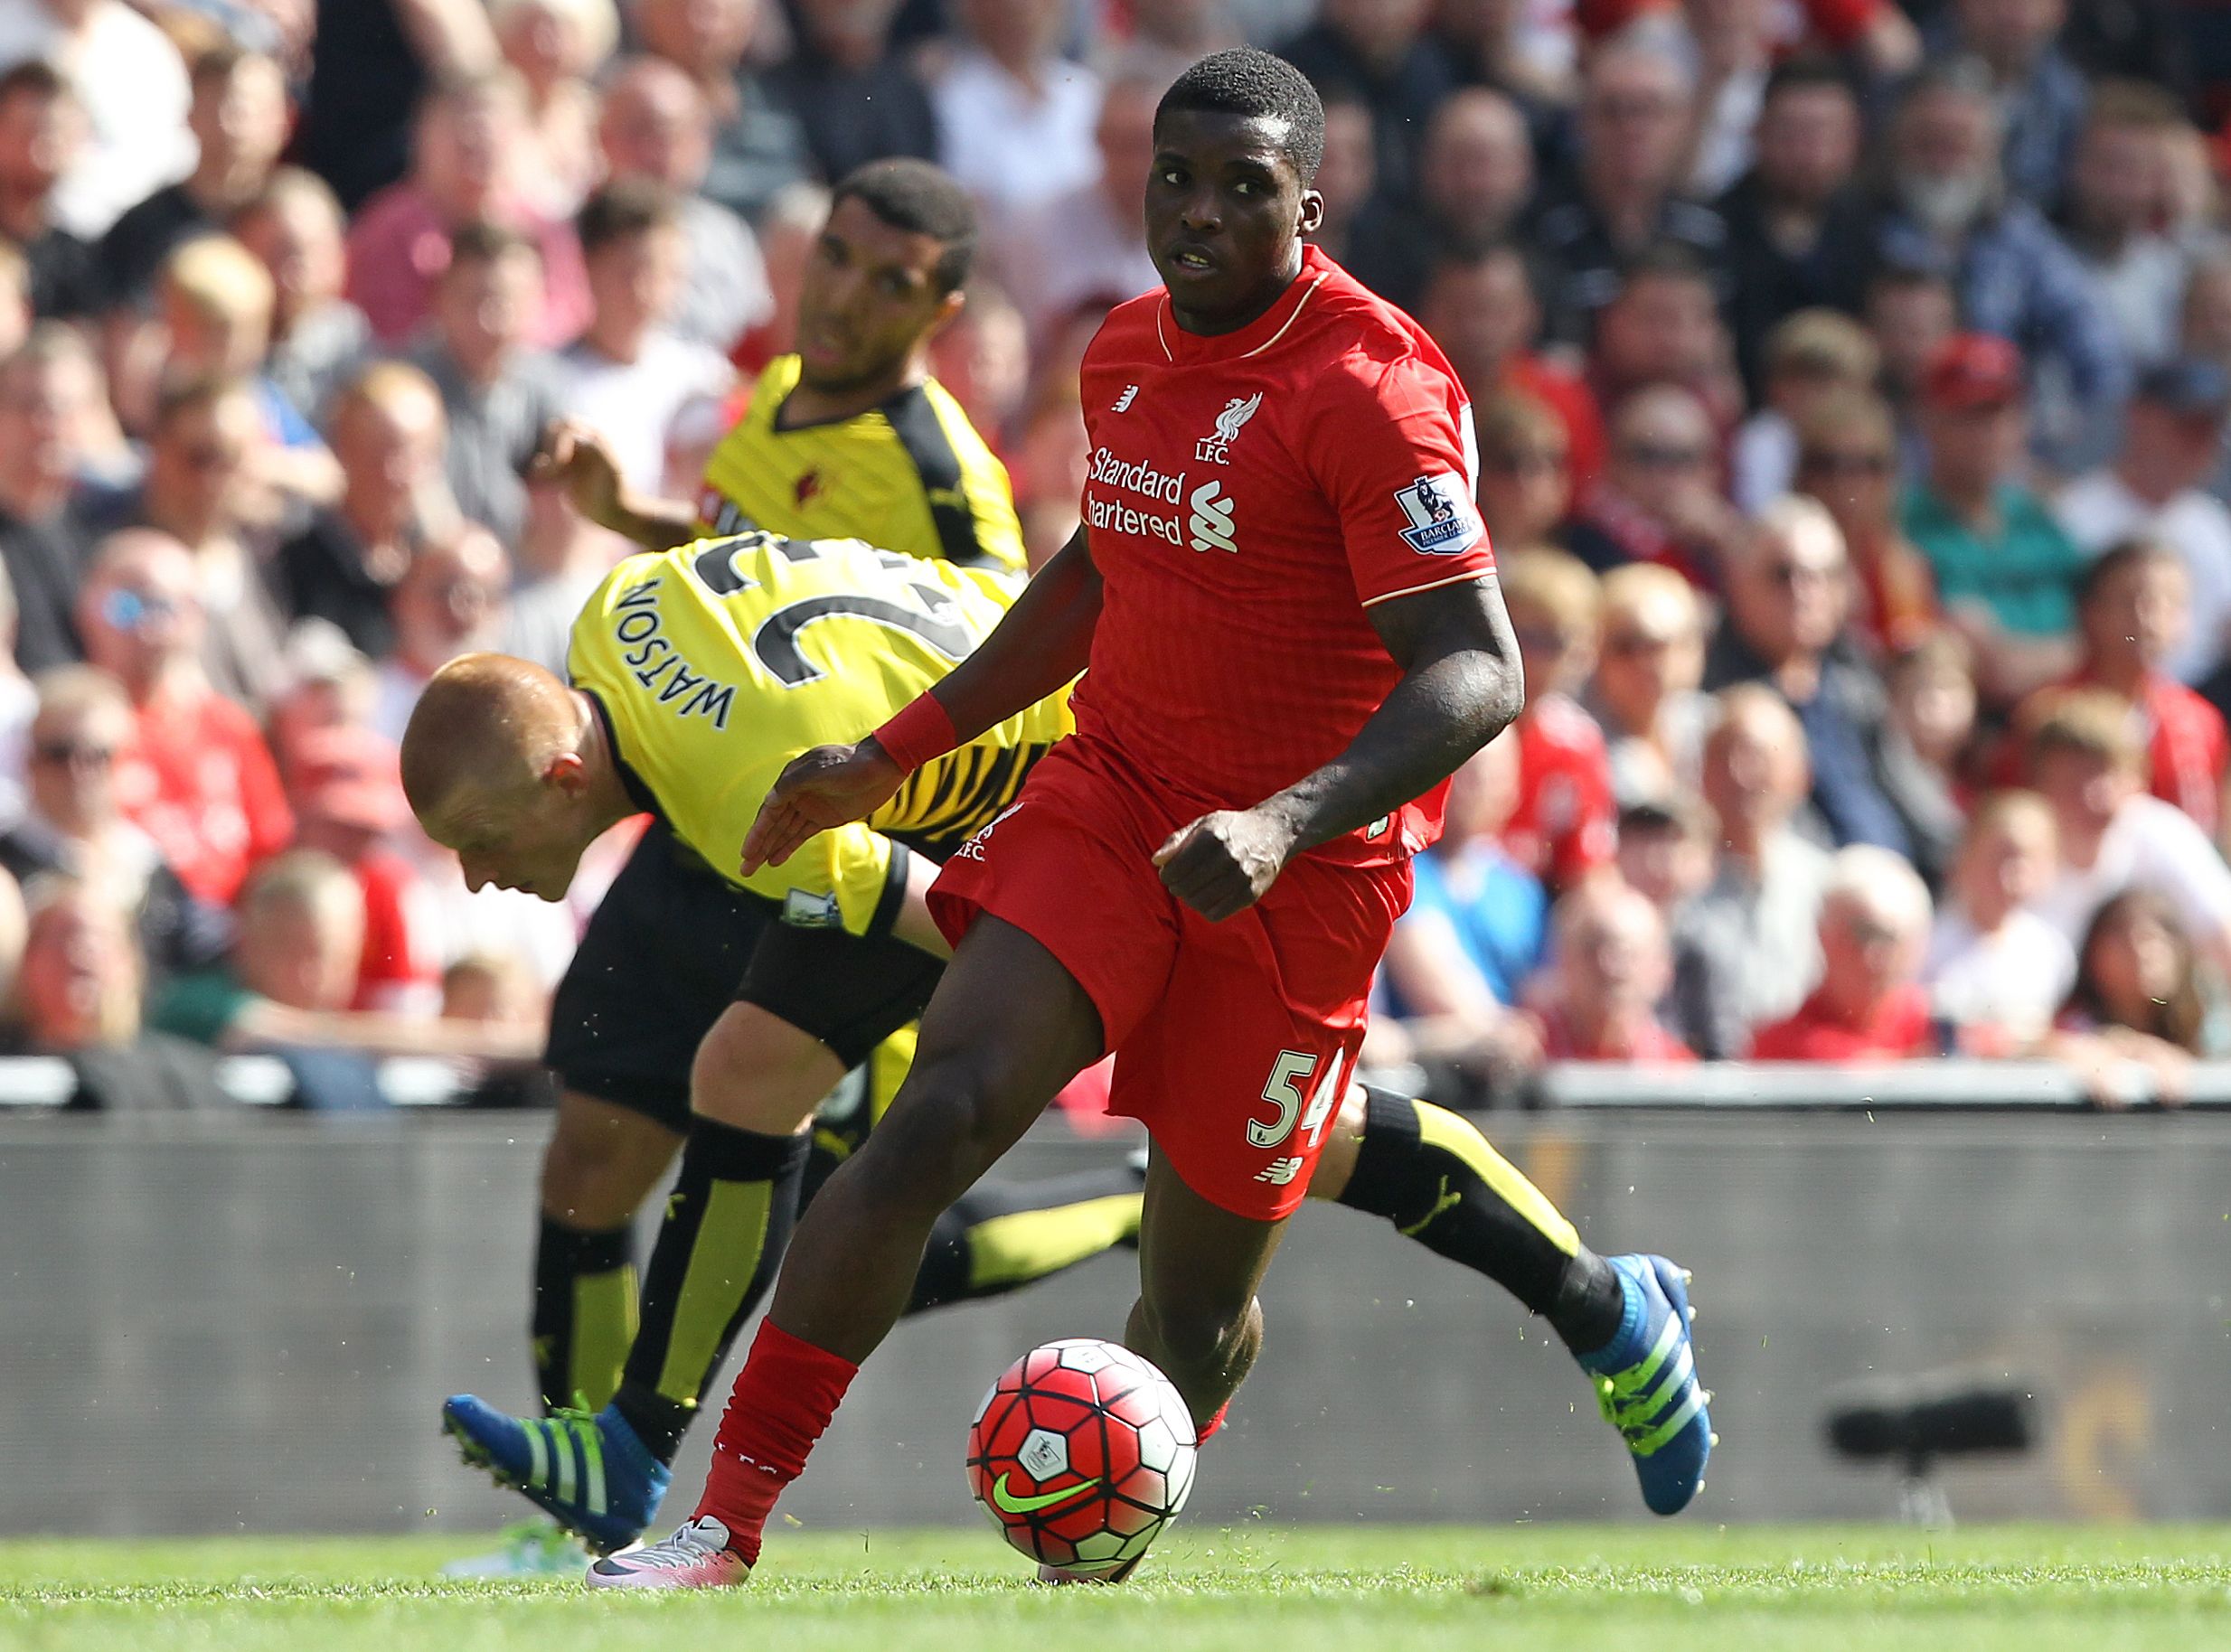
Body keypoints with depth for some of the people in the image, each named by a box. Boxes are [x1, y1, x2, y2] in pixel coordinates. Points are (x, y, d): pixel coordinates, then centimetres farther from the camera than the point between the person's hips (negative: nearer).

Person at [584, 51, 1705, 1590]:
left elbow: (1479, 675, -21)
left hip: (1298, 875, -5)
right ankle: (724, 1532, -21)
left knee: (1195, 1307, 3)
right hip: (1108, 803, 5)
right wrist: (891, 754, 25)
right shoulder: (1130, 351, 8)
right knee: (942, 1113, -19)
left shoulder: (1373, 393, -16)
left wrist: (1285, 827, -34)